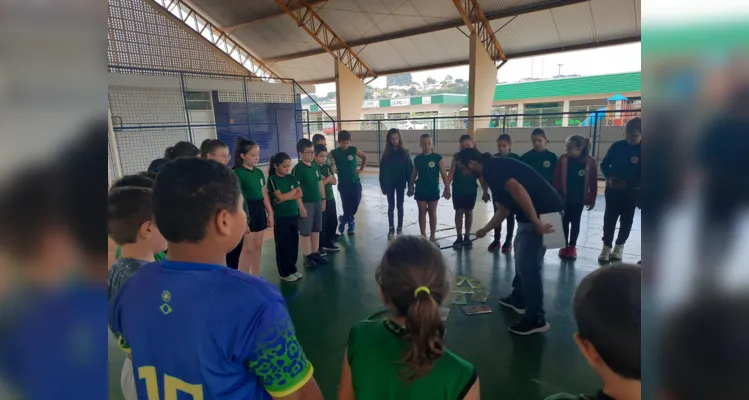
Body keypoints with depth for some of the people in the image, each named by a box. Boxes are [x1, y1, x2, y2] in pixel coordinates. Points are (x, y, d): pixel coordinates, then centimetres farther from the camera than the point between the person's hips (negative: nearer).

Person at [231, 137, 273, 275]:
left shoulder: (259, 172, 9)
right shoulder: (238, 173, -12)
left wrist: (270, 213, 13)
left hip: (260, 211, 7)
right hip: (246, 212, -7)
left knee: (257, 246, 14)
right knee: (247, 248, -3)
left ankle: (256, 277, 25)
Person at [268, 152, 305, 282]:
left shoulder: (291, 177, 8)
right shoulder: (272, 179, -9)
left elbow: (300, 194, 1)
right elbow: (280, 197, -18)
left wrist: (287, 196, -13)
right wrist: (293, 191, -4)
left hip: (294, 215, 6)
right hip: (280, 217, -5)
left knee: (294, 243, 12)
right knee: (283, 245, 4)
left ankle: (293, 268, 26)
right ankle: (285, 272, 15)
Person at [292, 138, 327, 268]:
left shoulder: (315, 166, 6)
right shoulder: (297, 168, -13)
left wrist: (323, 199, 13)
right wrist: (301, 206, -17)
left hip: (317, 202, 6)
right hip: (306, 203, -6)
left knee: (316, 229, 14)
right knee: (305, 231, 4)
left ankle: (315, 253, 27)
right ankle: (307, 256, 14)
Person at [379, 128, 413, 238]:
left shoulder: (405, 153, -5)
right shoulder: (386, 154, -3)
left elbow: (410, 169, -5)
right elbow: (382, 170, -2)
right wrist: (383, 185, -6)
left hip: (401, 183, 0)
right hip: (389, 183, 1)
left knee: (400, 206, 9)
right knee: (391, 206, 7)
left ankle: (400, 228, 19)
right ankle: (391, 229, 16)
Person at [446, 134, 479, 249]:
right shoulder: (457, 156, -3)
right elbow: (451, 173, -6)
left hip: (471, 189, 0)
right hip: (457, 189, 0)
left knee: (469, 212, 8)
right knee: (459, 212, 5)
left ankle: (467, 237, 20)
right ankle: (459, 237, 15)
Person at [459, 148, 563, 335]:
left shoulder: (492, 169, -13)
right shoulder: (495, 169, 18)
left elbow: (518, 190, -29)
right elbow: (503, 210, 25)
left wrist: (536, 222, -28)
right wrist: (485, 230, 35)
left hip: (543, 213, -11)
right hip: (536, 213, 11)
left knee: (528, 265, -4)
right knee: (522, 257, 22)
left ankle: (536, 319, 7)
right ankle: (518, 299, 38)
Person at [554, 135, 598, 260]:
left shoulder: (590, 161, -10)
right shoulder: (563, 159, -8)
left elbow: (593, 182, -4)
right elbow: (556, 179, -5)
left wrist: (592, 199, -2)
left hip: (579, 198, 0)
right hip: (564, 197, 1)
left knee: (575, 222, 11)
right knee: (565, 221, 9)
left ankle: (572, 246, 23)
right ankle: (565, 246, 22)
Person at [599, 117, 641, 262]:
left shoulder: (641, 150, -7)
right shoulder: (617, 146, -3)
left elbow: (640, 175, -7)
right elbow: (604, 165, 4)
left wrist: (628, 184, -21)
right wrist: (609, 177, -14)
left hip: (631, 193, 0)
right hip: (612, 190, 1)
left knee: (626, 220, 11)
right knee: (609, 218, 3)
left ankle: (619, 245, 27)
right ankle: (607, 246, 13)